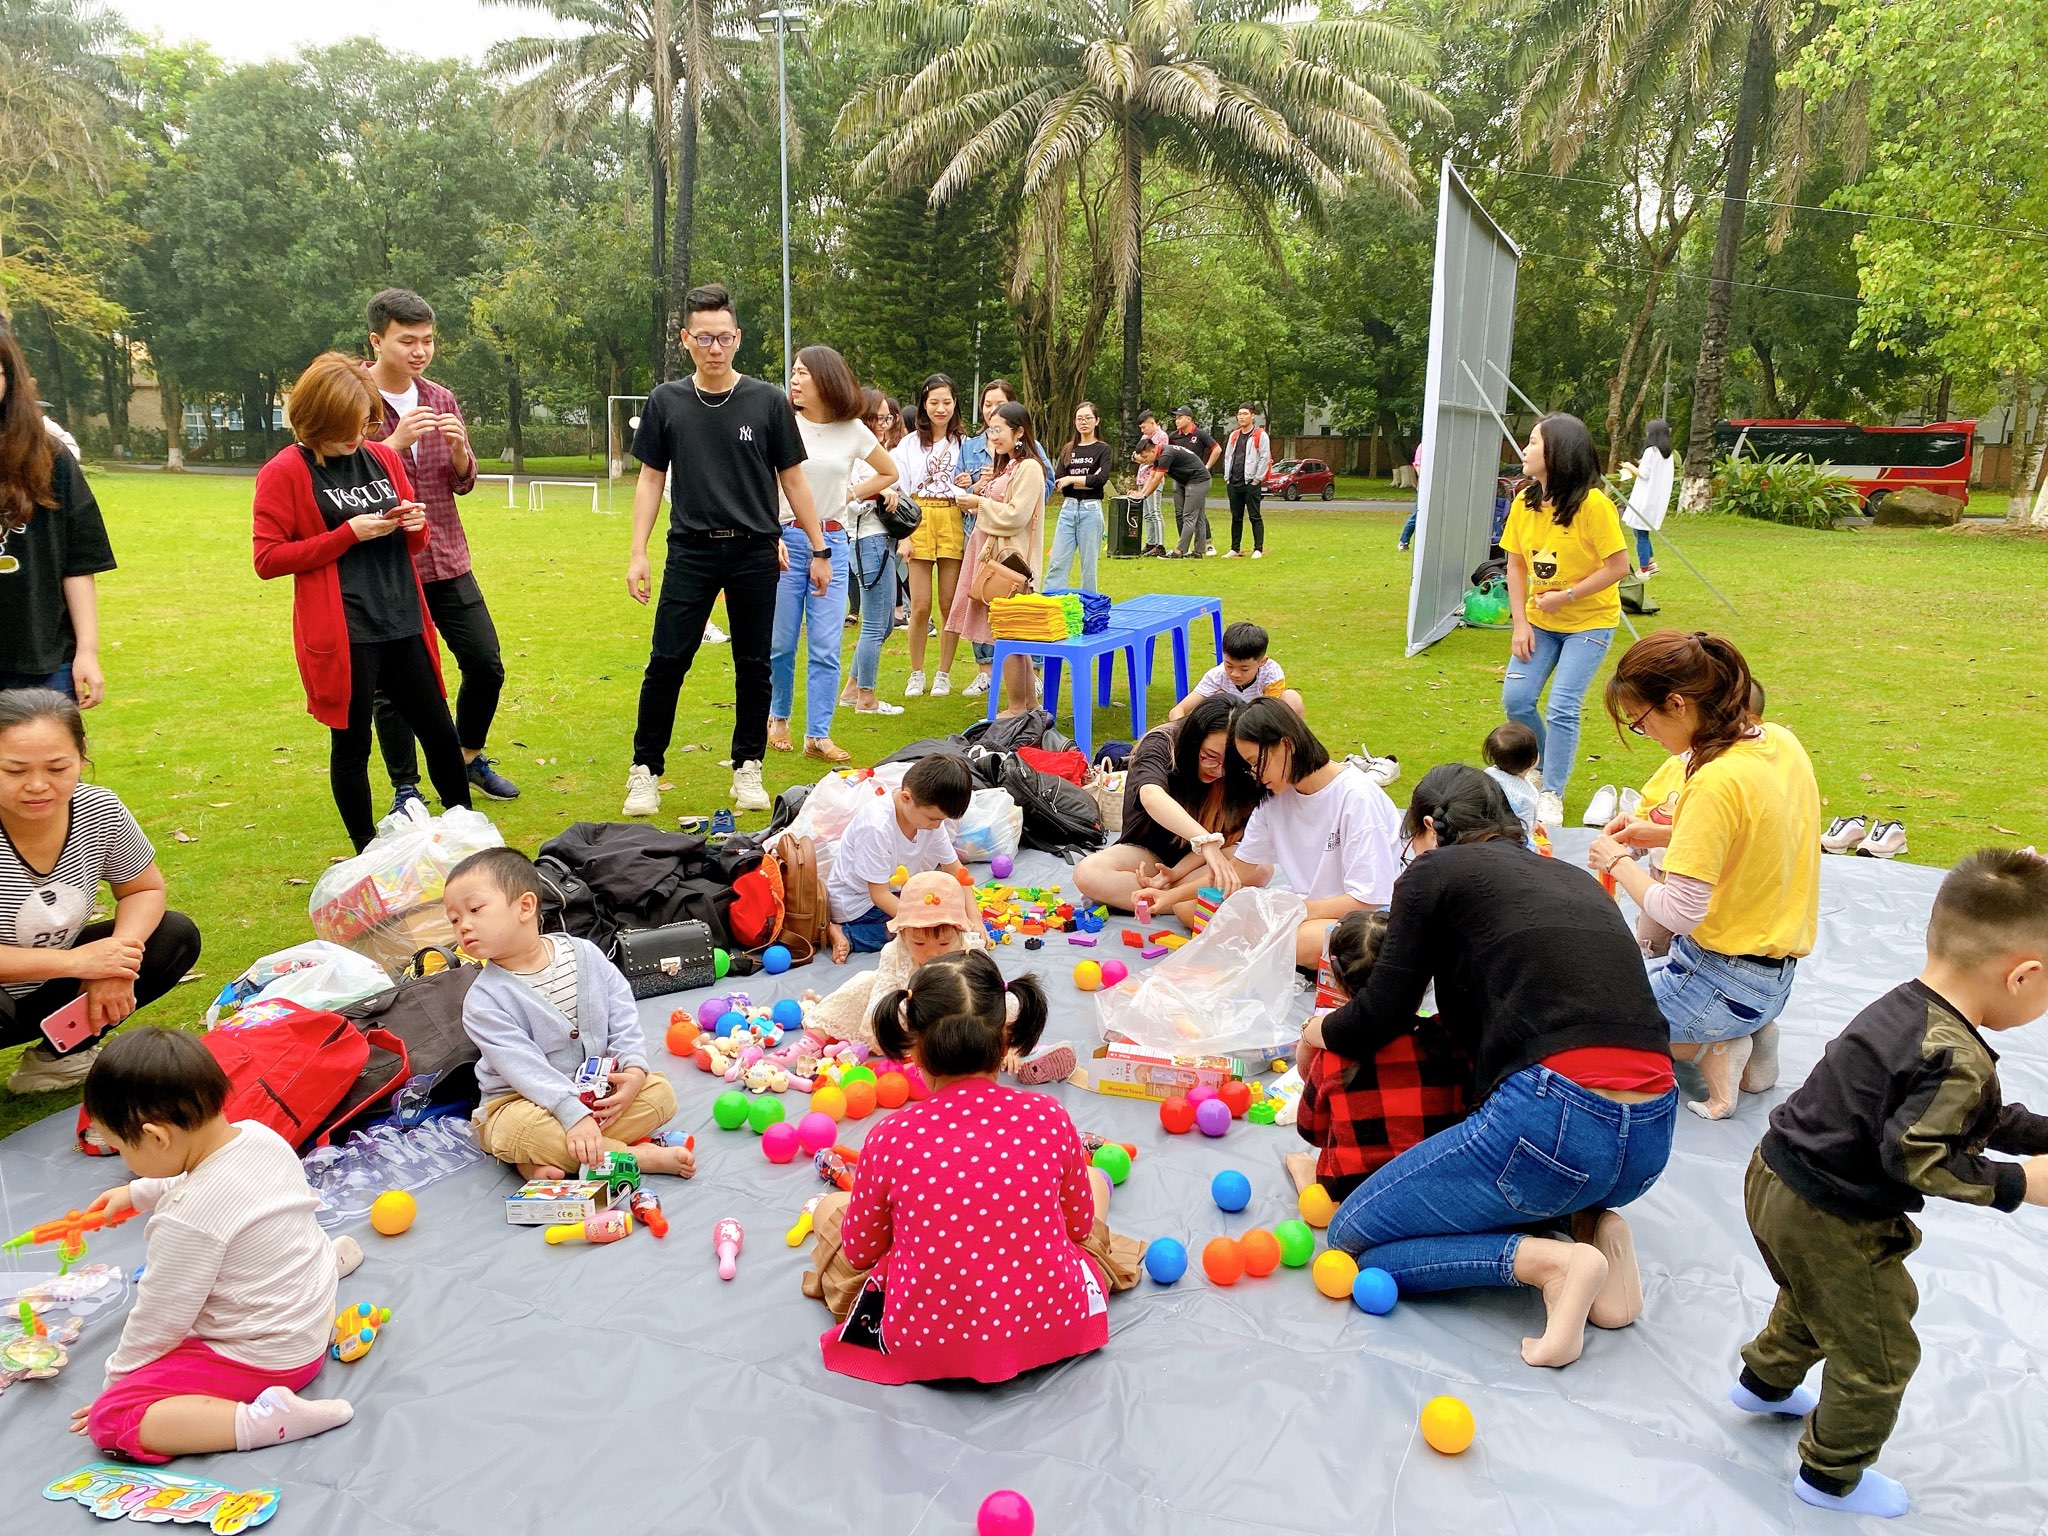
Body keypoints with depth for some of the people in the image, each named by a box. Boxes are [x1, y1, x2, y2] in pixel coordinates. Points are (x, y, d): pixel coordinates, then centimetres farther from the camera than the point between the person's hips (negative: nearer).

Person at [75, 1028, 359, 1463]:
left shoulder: (187, 1222, -32)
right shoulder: (259, 1134, -8)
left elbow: (158, 1321, -18)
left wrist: (116, 1380, -1)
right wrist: (136, 1193, 25)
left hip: (265, 1359, -9)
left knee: (110, 1420, -14)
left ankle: (266, 1420, -27)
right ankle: (329, 1256, 30)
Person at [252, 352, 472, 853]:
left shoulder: (384, 458, 9)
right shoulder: (285, 473, -6)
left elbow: (417, 542, 20)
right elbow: (267, 559, -8)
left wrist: (416, 525, -5)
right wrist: (349, 534, -15)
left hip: (403, 625, 5)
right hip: (342, 635, -5)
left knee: (441, 734, 12)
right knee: (351, 745, 6)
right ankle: (368, 854, 22)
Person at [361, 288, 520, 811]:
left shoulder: (442, 400, 8)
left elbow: (463, 483, 10)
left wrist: (458, 447, -11)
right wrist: (395, 441, -23)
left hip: (447, 562, 5)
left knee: (486, 665, 7)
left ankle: (470, 756, 31)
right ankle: (405, 789, 20)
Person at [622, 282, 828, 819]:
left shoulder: (768, 402, 0)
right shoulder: (666, 402, 3)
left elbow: (792, 479, 5)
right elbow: (651, 479, 8)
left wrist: (819, 550, 4)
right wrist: (637, 552, 1)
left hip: (755, 553, 0)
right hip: (691, 552, 0)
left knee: (753, 667, 7)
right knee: (666, 663, -2)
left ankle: (748, 769, 20)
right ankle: (645, 772, 9)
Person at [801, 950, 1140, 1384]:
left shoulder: (890, 1139, -17)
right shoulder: (1049, 1118, -15)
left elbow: (860, 1251, 0)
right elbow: (1080, 1224, 3)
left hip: (926, 1344, -1)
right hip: (1050, 1330, 1)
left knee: (829, 1207, 20)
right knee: (1095, 1180, 24)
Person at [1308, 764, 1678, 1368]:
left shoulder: (1435, 872, 4)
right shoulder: (1575, 877, 23)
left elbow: (1381, 1016, 5)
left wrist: (1317, 1031, 25)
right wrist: (1445, 1022, 37)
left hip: (1558, 1121, -8)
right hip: (1653, 1137, 8)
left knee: (1352, 1237, 8)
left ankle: (1547, 1260, -9)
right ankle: (1592, 1223, 11)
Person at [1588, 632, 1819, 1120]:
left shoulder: (1716, 782, -27)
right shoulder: (1780, 741, -1)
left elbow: (1679, 913, -26)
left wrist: (1619, 863, -10)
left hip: (1724, 980, -9)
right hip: (1775, 969, 9)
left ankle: (1711, 1048, -2)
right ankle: (1750, 1034, 15)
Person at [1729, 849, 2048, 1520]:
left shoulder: (1904, 1006, 0)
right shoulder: (1958, 1059, -29)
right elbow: (1915, 1158, -29)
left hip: (1775, 1184, 10)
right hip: (1829, 1224, -9)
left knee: (1814, 1300, 36)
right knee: (1879, 1357, 13)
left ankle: (1765, 1381, 58)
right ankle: (1831, 1476, 31)